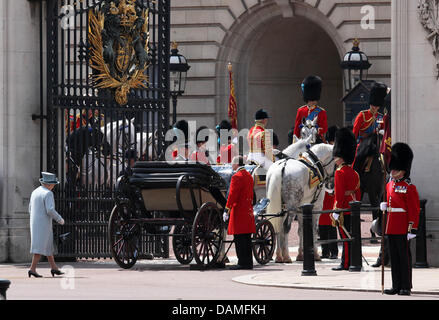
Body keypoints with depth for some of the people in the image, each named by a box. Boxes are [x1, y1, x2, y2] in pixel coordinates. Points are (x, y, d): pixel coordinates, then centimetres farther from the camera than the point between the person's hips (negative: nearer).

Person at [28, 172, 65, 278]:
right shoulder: (48, 194, -14)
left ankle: (54, 268, 18)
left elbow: (30, 209, 18)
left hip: (34, 223, 9)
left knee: (49, 245, 16)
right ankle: (32, 269, -12)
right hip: (43, 224, -9)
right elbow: (50, 210, -22)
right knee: (40, 247, -8)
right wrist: (60, 219, -8)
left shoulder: (35, 192, 12)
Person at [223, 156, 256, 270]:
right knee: (247, 238, 11)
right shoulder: (249, 176, 15)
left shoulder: (237, 177, -13)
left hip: (239, 212, -9)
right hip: (248, 211, 9)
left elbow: (232, 195, -16)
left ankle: (242, 263, -7)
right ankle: (248, 262, 13)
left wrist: (227, 210, -13)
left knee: (240, 238, -6)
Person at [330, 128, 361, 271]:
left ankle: (345, 264, -4)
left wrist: (336, 212, -16)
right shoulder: (354, 173, 13)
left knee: (345, 237, -6)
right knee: (350, 236, 11)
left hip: (343, 209, -8)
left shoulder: (340, 173, -13)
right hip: (353, 209, 8)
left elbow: (339, 194, -17)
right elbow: (358, 193, 17)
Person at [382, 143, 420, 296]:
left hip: (403, 229, -8)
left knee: (404, 256, -3)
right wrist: (384, 206, 5)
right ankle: (396, 286, 14)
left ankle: (406, 287, 1)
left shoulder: (409, 187, -9)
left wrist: (412, 230, -17)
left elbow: (414, 210, -12)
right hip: (391, 228, 8)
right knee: (394, 257, 9)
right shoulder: (390, 185, 14)